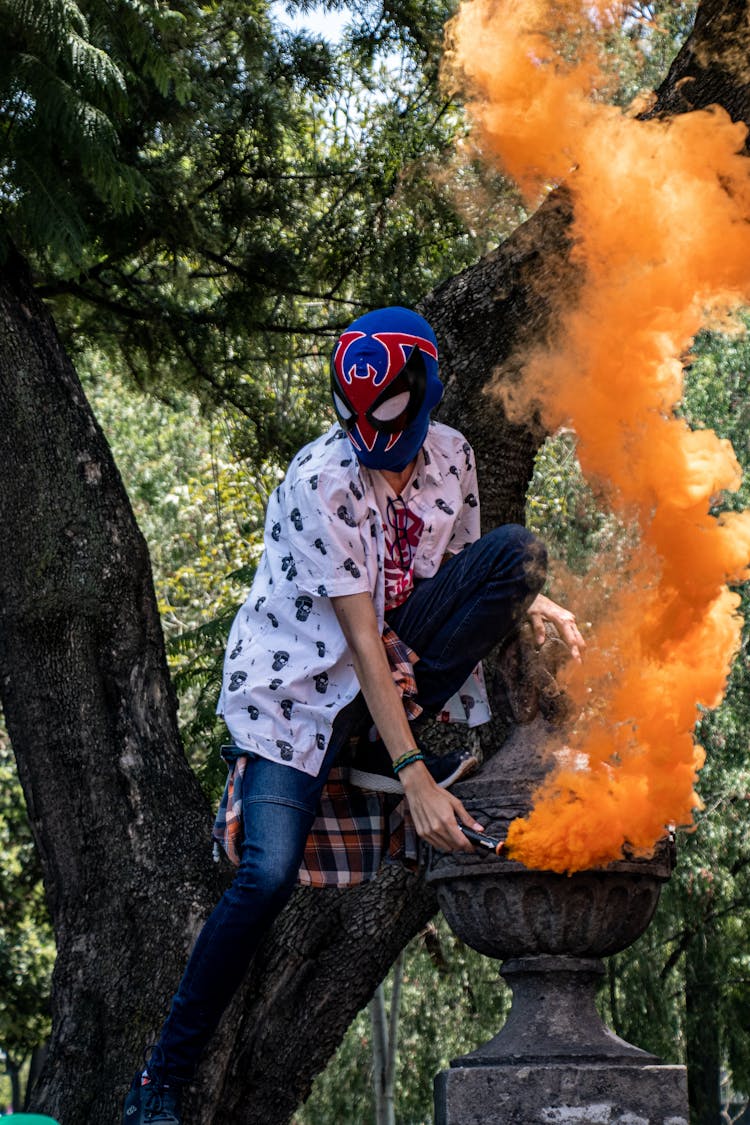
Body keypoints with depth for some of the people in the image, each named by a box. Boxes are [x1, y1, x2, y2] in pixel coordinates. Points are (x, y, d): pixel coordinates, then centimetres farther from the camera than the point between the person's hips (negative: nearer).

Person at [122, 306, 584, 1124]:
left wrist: (528, 600, -9)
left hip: (395, 647, 6)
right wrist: (415, 782, -30)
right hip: (296, 682, -6)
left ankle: (397, 733, -10)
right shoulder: (320, 483, -23)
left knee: (517, 549, -15)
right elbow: (361, 641, -26)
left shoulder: (449, 455, -4)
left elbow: (462, 571, 14)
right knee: (268, 874, -23)